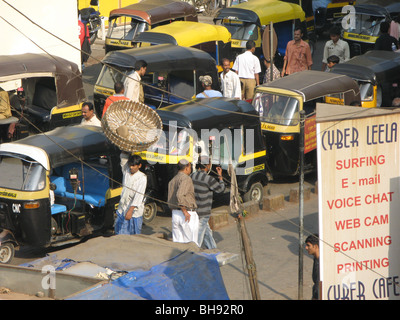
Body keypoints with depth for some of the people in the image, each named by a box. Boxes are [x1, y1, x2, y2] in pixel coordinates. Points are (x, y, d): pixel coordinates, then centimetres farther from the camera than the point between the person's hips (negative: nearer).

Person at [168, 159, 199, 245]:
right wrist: (185, 212, -22)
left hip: (175, 214, 8)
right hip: (188, 214, -8)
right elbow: (180, 195, -26)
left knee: (177, 242, 8)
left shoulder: (172, 181, 16)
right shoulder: (186, 178, -11)